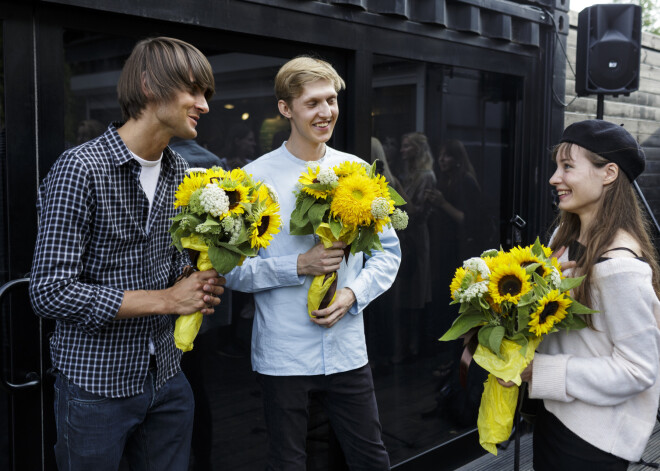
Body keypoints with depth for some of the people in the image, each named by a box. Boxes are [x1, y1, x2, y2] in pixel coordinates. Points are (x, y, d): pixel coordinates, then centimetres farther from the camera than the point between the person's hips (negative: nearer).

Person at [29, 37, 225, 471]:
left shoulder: (179, 171, 5)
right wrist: (165, 299, -20)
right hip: (96, 385, -6)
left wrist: (197, 284, -5)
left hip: (167, 378, 6)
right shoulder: (81, 168, -18)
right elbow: (50, 291, -21)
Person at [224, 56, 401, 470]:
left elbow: (388, 253, 9)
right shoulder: (254, 178, -7)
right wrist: (300, 266, -19)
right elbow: (234, 268, -7)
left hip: (347, 349, 3)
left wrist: (353, 294, -8)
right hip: (282, 354, -3)